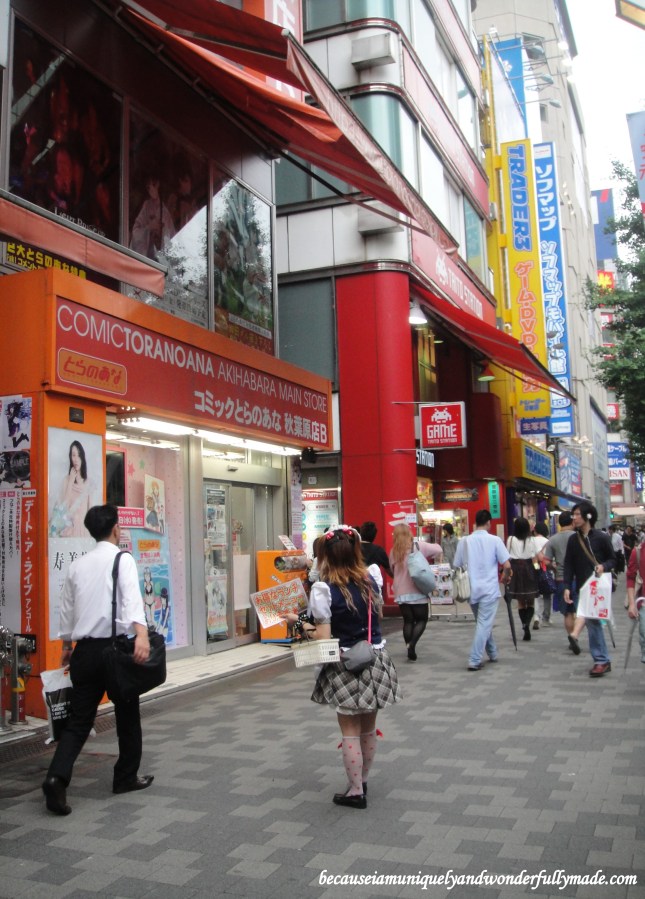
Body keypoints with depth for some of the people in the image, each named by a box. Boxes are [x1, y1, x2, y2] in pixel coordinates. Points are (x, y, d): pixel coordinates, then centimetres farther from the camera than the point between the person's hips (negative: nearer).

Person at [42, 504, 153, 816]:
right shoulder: (123, 559, -7)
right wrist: (141, 634, -38)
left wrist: (66, 645, 32)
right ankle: (127, 777, 25)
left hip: (85, 649, 5)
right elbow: (132, 598, -25)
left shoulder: (77, 565, 11)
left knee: (79, 719, 8)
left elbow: (67, 608, 18)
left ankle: (57, 777, -10)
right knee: (127, 715, 14)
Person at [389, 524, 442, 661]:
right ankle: (412, 643, -13)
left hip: (401, 593, 3)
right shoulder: (418, 546, -7)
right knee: (421, 620, 8)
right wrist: (430, 560, 13)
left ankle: (410, 650, 9)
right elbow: (438, 550, -4)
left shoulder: (394, 552, 3)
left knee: (408, 621, 12)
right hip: (417, 592, -3)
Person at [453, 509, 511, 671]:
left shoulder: (464, 541, 2)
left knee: (482, 622, 21)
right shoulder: (494, 540, -7)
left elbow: (457, 567, 6)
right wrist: (505, 578, 9)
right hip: (489, 589, -4)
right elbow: (507, 565, -11)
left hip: (471, 589, 4)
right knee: (484, 624, -3)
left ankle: (492, 654, 32)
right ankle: (474, 661, -9)